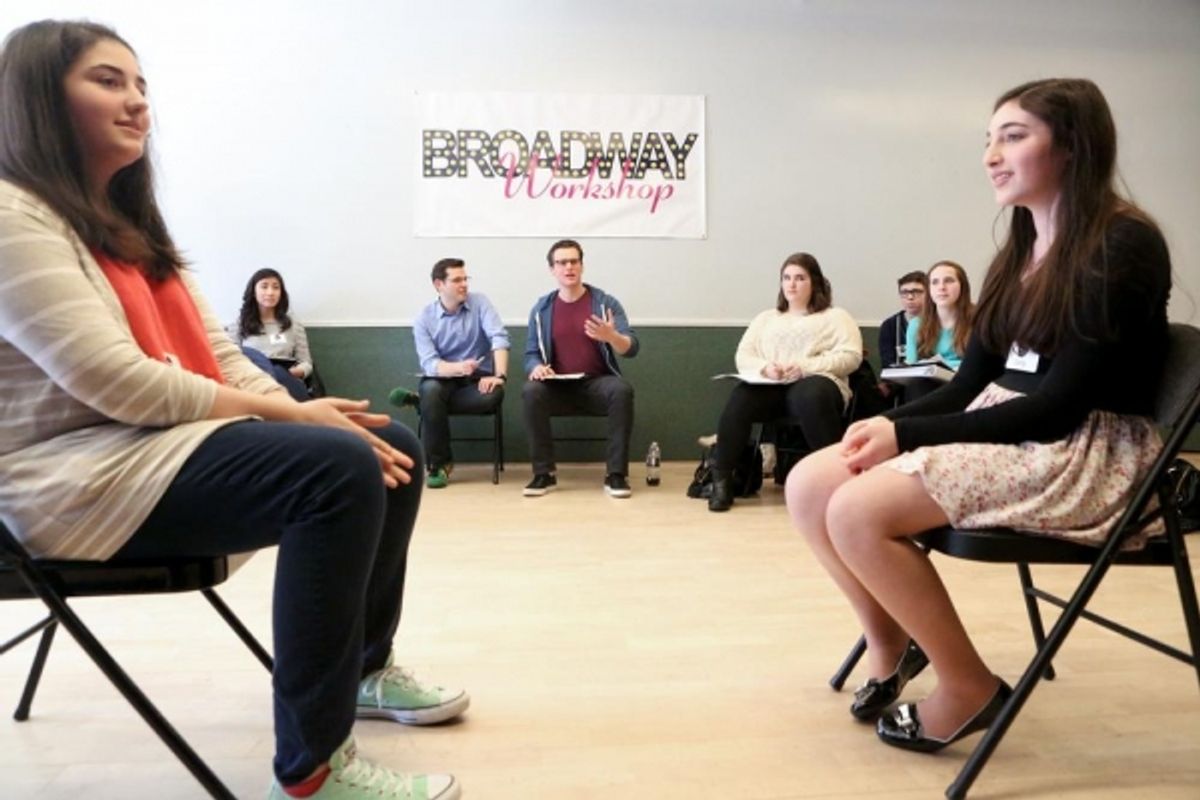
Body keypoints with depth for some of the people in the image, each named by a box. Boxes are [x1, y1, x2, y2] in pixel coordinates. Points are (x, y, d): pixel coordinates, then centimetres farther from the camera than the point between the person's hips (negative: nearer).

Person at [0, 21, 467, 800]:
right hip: (80, 477, -9)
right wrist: (288, 416, -18)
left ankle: (368, 667, 19)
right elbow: (114, 382, -22)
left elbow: (220, 354, 10)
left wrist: (300, 415, -7)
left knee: (390, 449, 2)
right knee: (340, 471, -30)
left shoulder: (127, 223, 19)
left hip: (173, 443, 9)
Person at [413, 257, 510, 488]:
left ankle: (419, 400, -15)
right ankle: (438, 464, -19)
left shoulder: (479, 302, -4)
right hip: (444, 379, 0)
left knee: (494, 394, -34)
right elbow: (429, 364, -16)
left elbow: (499, 338, -16)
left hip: (477, 378, 0)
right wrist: (458, 367, -37)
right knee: (430, 390, -35)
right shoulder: (424, 318, -5)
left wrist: (499, 376, -31)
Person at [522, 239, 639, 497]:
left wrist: (611, 336, -31)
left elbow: (631, 348, -8)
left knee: (622, 390, -33)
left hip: (597, 383, -1)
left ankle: (616, 474, -23)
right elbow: (530, 354, 6)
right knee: (531, 392, -30)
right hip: (558, 386, 1)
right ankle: (544, 474, -18)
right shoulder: (541, 309, 6)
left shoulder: (605, 302, -1)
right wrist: (536, 367, -18)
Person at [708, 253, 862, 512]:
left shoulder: (836, 317, 18)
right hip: (770, 386, 3)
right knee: (740, 397, -32)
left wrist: (805, 366, -13)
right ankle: (721, 478, -27)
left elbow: (850, 356, 1)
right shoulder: (766, 318, 27)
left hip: (814, 383, -2)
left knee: (811, 396, -40)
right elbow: (743, 357, 15)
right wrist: (764, 368, -9)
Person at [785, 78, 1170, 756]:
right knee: (811, 482, -10)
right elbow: (972, 383, 9)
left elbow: (1062, 403, -20)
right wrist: (891, 421, -10)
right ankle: (891, 642, 10)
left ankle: (969, 687, -4)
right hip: (1003, 431, 8)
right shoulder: (1023, 251, 13)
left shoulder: (1122, 244, -12)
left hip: (1088, 452, -8)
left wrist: (907, 436, -20)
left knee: (858, 510, -25)